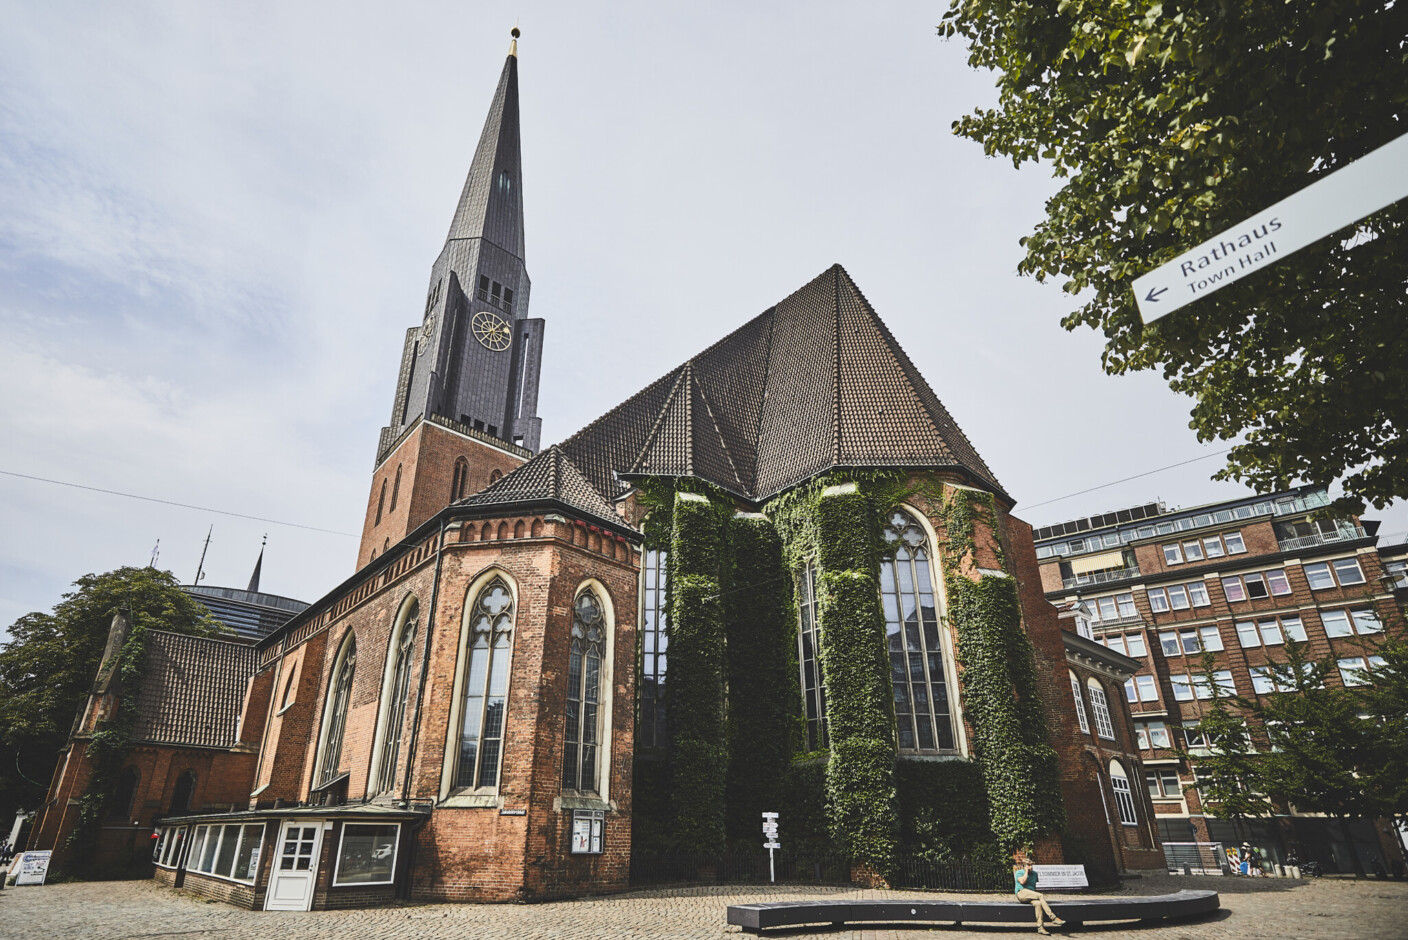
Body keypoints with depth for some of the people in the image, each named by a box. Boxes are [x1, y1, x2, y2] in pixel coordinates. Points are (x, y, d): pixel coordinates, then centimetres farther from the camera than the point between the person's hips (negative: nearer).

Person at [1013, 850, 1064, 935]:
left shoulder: (1034, 873, 22)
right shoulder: (1019, 872, 5)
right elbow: (1022, 881, -13)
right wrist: (1026, 871, -4)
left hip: (1031, 895, 5)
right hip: (1021, 893, -5)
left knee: (1038, 903, -32)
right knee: (1041, 895, -29)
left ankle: (1040, 927, -35)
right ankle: (1053, 918, -34)